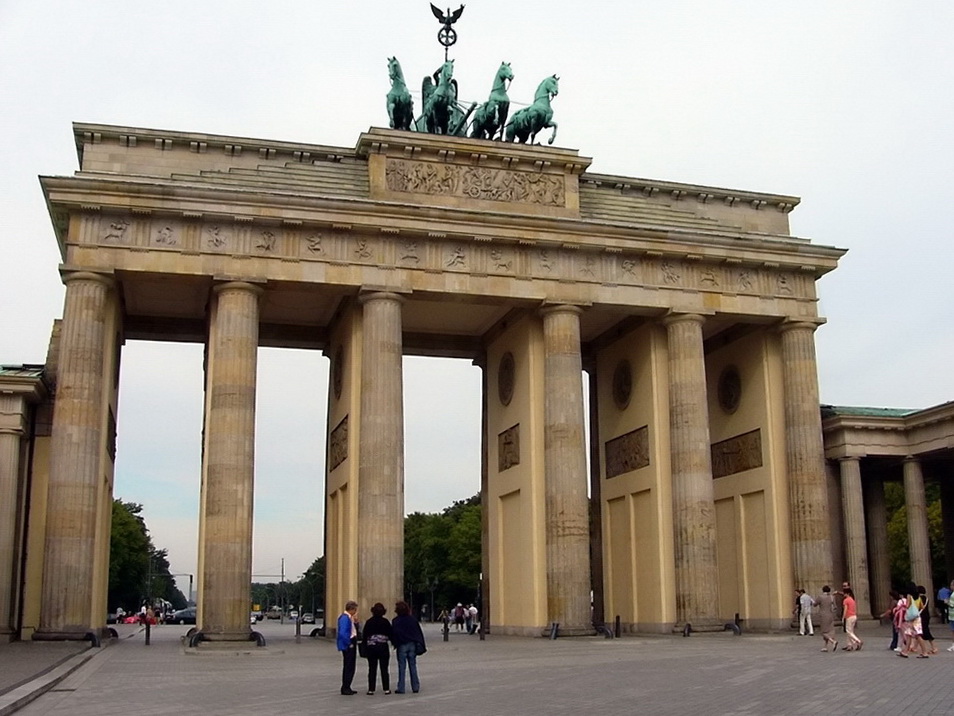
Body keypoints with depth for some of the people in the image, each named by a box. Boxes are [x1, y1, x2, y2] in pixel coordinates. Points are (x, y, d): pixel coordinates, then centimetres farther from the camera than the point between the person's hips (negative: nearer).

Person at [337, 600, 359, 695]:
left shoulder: (349, 618, 12)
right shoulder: (344, 618, -19)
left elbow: (355, 630, 18)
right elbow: (342, 633, -26)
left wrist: (355, 622, 2)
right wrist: (349, 643, -18)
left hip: (351, 645, 10)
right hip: (347, 646, -10)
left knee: (351, 666, 14)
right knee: (348, 667, -4)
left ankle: (347, 687, 22)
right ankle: (345, 688, 3)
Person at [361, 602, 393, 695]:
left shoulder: (369, 622, -3)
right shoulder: (386, 622, -3)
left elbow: (364, 635, -2)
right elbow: (390, 635, 0)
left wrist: (364, 646, 6)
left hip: (371, 647, 0)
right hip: (383, 647, 0)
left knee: (372, 669, 3)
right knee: (384, 669, 6)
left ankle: (371, 690, 1)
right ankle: (386, 689, 8)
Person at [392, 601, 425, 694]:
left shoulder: (396, 621, -9)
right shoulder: (413, 619, 4)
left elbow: (393, 634, -12)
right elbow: (419, 633, 6)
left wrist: (395, 644, 0)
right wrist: (420, 645, 10)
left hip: (402, 646, -3)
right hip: (412, 645, 3)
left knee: (402, 667, 1)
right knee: (413, 666, 9)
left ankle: (401, 688, 1)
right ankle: (415, 687, 9)